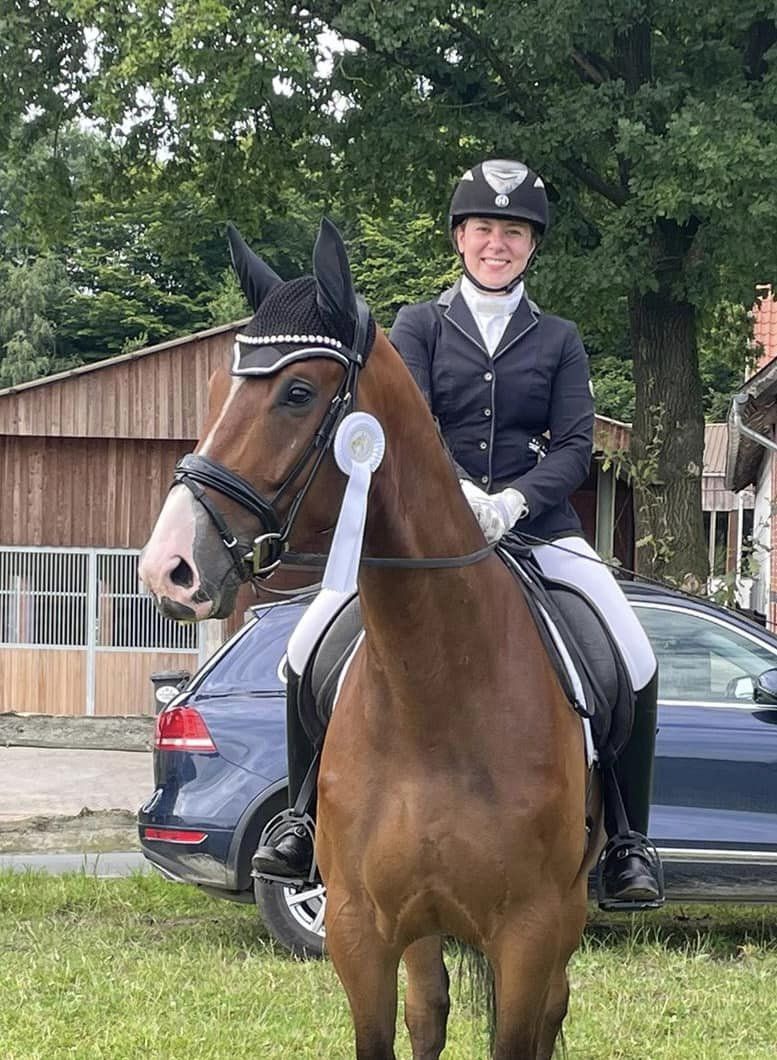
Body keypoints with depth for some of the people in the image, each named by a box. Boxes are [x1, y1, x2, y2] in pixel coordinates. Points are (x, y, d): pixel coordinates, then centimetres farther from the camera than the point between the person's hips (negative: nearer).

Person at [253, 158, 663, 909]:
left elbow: (575, 447, 0)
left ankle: (628, 842, 3)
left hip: (539, 528, 1)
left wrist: (512, 502, -19)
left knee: (636, 666, -13)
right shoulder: (420, 326, 7)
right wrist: (458, 492, -26)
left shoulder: (558, 340, 10)